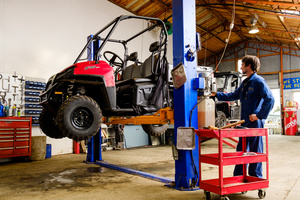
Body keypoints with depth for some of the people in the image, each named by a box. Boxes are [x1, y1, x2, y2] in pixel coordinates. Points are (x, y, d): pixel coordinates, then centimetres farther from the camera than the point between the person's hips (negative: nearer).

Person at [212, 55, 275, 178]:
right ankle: (238, 176, 25)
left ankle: (255, 177, 14)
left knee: (255, 150, 2)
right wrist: (217, 95, 26)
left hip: (255, 122, -9)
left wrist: (259, 115, -20)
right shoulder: (245, 82, 16)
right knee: (241, 149, 14)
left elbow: (270, 99, -20)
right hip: (245, 122, 9)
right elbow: (234, 95, 27)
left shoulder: (258, 81, -11)